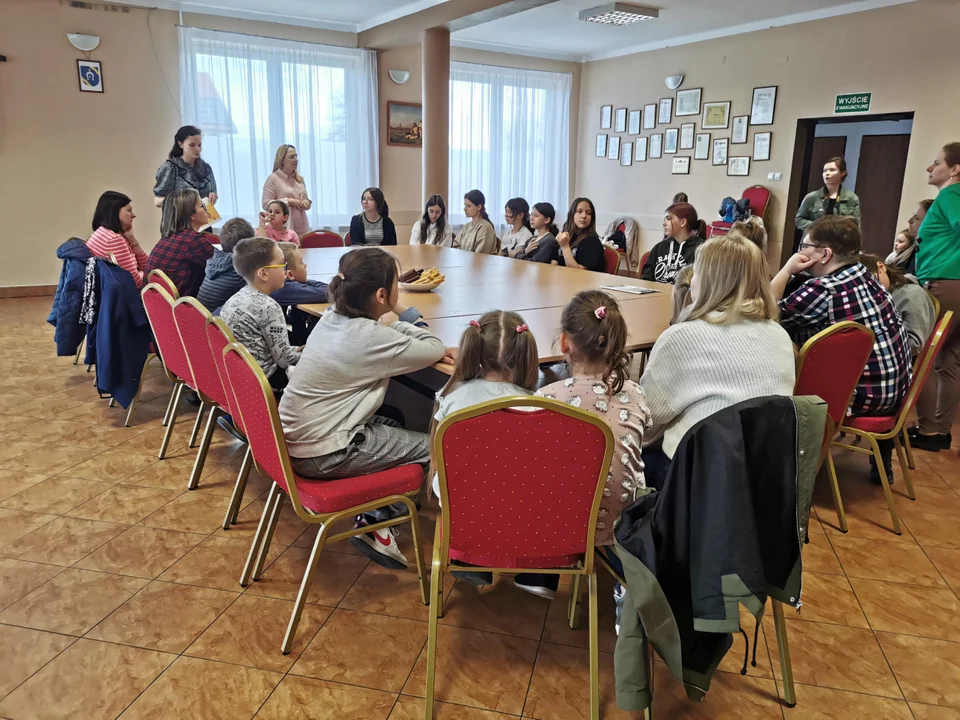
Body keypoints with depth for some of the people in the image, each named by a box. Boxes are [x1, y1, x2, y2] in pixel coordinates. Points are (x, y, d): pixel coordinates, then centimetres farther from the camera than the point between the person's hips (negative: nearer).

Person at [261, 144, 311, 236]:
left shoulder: (299, 179, 17)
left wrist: (306, 202, 0)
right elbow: (266, 204, -10)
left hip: (302, 229, 6)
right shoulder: (272, 178, -3)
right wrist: (288, 201, -15)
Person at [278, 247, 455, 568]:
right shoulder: (369, 337, -22)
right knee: (432, 448, 3)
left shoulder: (334, 316, 3)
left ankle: (373, 520, 18)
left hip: (296, 438, 9)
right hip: (322, 456, -9)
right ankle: (376, 526, 15)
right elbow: (435, 350, -11)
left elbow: (389, 330, 16)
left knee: (393, 426, 24)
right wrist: (404, 310, -2)